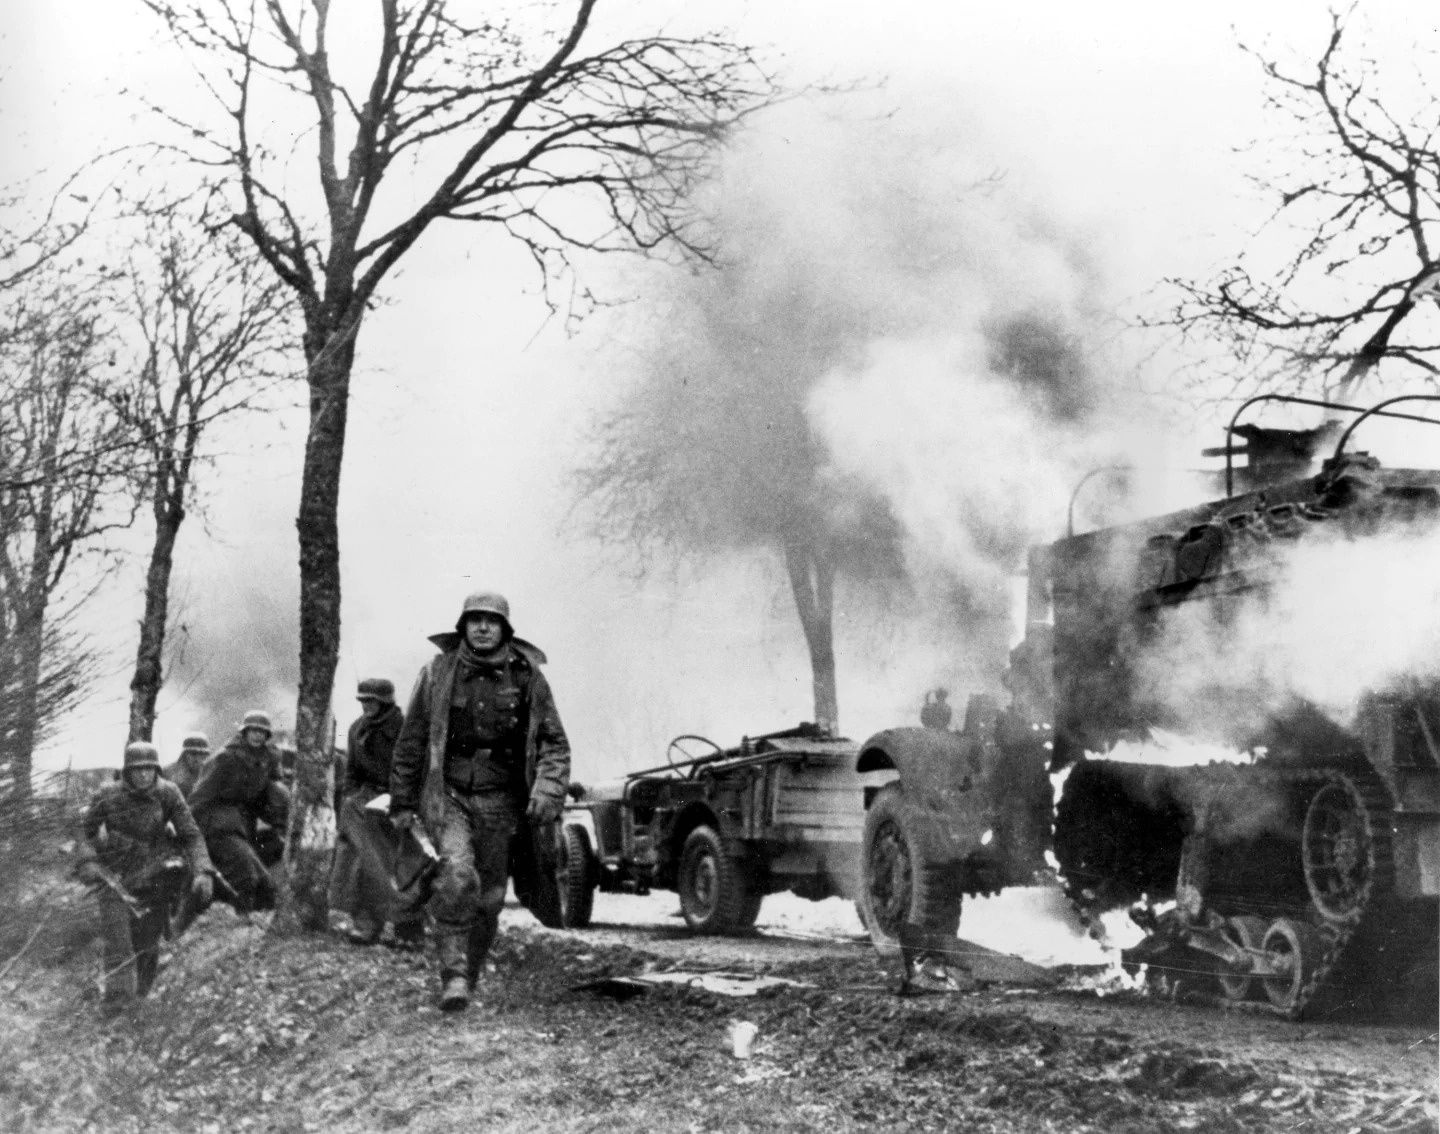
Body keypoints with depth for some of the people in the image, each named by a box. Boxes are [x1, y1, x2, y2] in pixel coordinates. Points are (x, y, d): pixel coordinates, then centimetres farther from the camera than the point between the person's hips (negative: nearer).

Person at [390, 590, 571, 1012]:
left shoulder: (527, 678, 0)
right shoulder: (438, 673, 0)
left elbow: (555, 744, 2)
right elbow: (410, 742, 7)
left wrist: (547, 791, -14)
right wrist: (401, 803, 8)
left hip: (500, 801, 2)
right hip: (447, 793, -2)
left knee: (489, 898, 6)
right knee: (458, 874, -24)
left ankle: (468, 978, 24)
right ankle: (453, 975, -19)